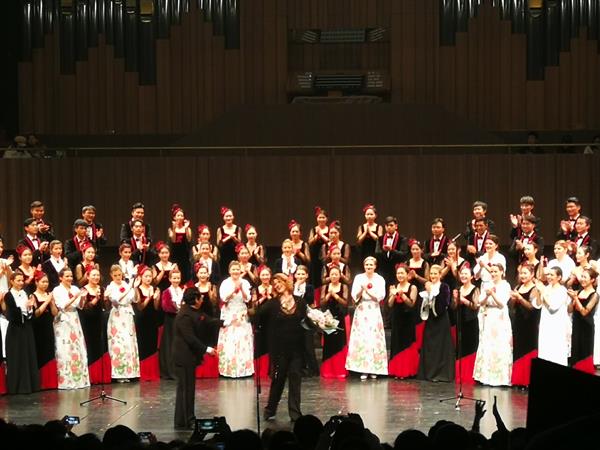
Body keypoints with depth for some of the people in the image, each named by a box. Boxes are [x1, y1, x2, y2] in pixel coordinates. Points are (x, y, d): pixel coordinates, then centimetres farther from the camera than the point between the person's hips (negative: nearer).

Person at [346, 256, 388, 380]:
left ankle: (374, 369, 2)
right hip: (361, 311, 0)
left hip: (374, 312, 0)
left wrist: (368, 291, -13)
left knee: (374, 339, -3)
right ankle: (363, 370, -3)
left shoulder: (380, 279, 5)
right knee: (361, 339, -5)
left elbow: (380, 296, -3)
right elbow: (354, 296, 2)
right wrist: (361, 289, -16)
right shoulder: (358, 278, 7)